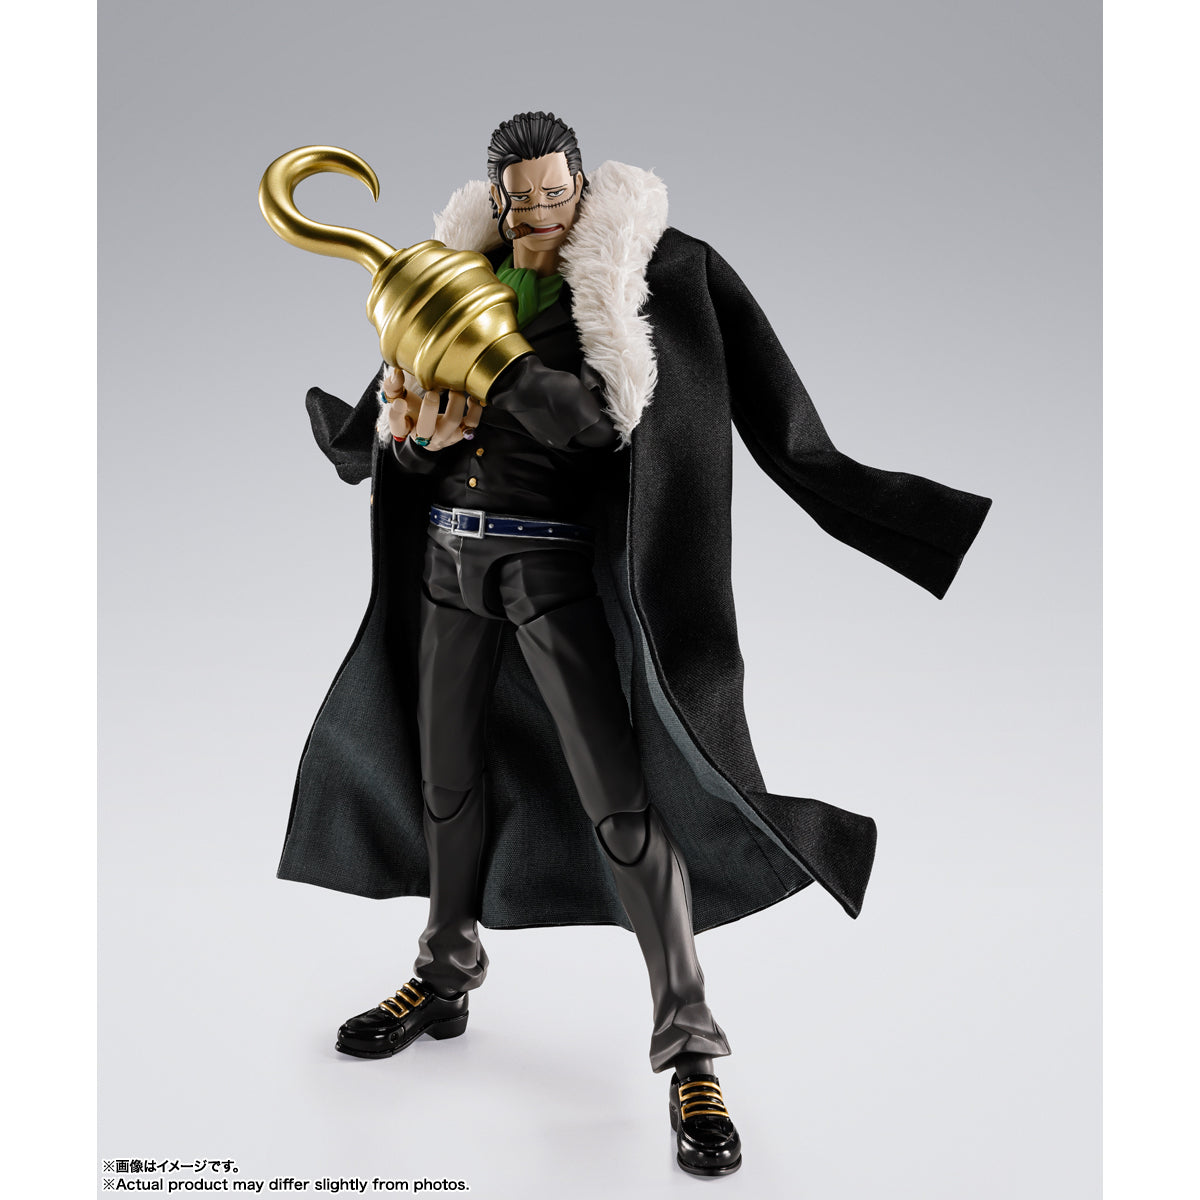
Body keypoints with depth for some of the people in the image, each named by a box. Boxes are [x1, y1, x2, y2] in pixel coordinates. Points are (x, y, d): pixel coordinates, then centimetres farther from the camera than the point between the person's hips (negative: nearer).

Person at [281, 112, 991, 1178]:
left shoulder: (634, 278, -5)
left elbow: (607, 417, -17)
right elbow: (403, 426, 11)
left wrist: (491, 371, -24)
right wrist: (418, 431, -11)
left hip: (556, 562, -5)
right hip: (448, 552, 6)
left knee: (620, 799, -11)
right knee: (446, 777, 15)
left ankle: (688, 1047, -3)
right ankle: (447, 980, 36)